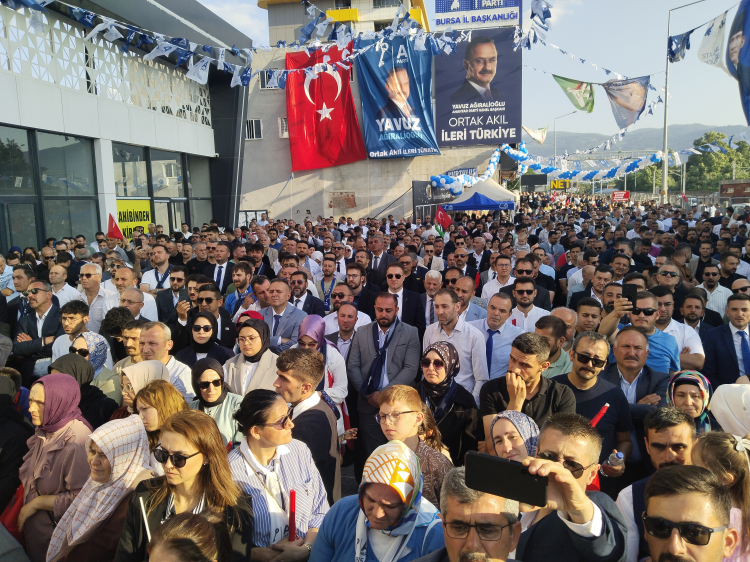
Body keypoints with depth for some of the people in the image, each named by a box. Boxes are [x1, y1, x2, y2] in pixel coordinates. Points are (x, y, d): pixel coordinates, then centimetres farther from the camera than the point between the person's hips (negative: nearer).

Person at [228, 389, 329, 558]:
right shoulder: (229, 472, -14)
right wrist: (271, 555, -15)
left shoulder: (300, 450, -2)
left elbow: (320, 510, 3)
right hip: (262, 556, -3)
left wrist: (307, 548, -10)